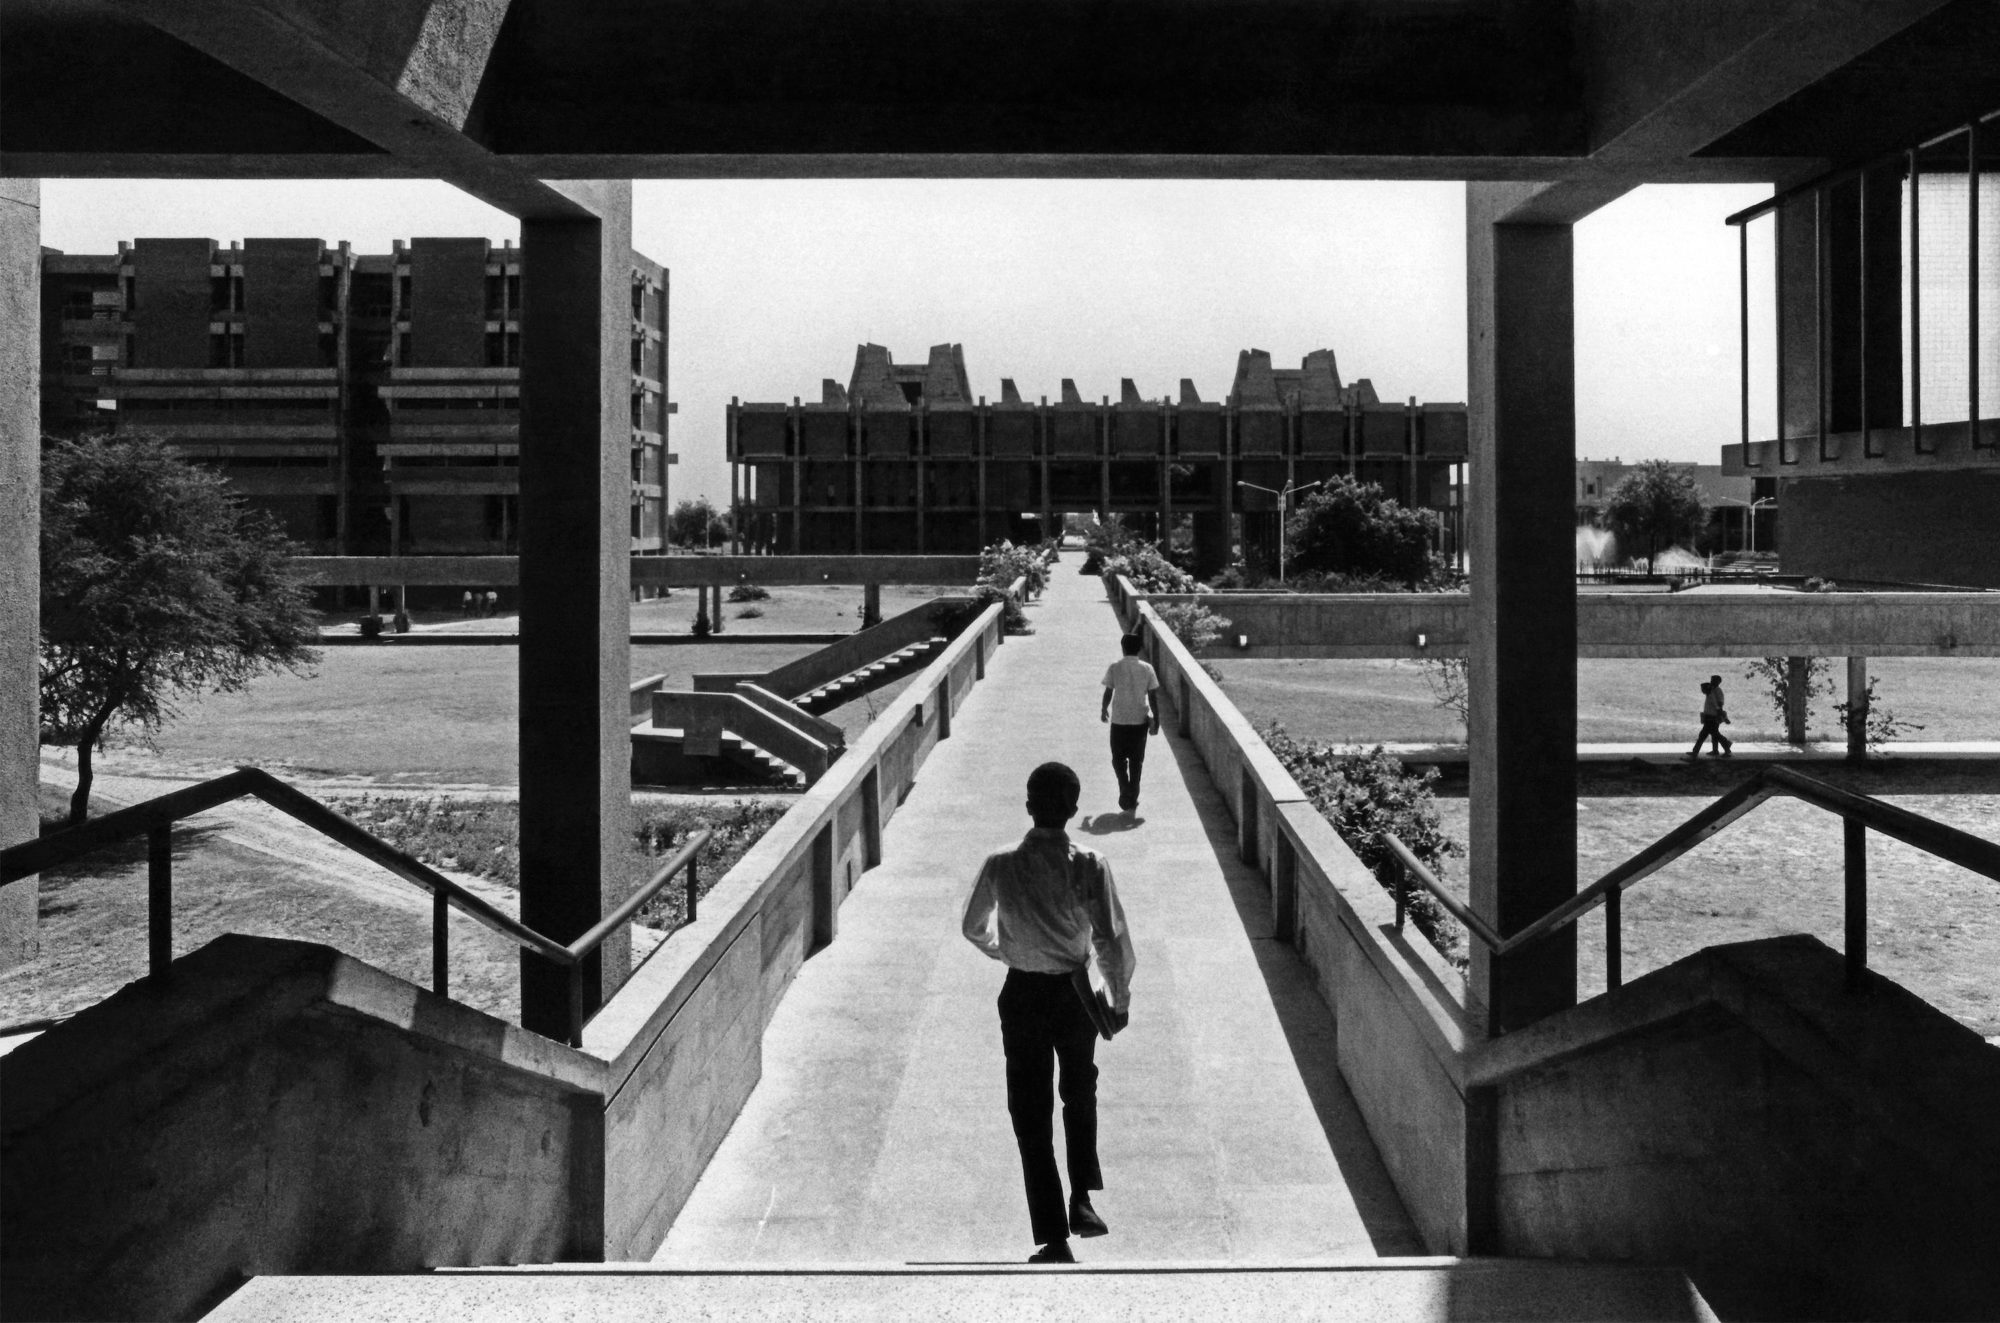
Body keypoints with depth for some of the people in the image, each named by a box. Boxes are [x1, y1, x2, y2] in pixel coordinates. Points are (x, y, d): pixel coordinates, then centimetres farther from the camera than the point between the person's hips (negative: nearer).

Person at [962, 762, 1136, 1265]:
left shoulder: (1001, 866, -11)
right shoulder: (1089, 866, -14)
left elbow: (974, 928, 4)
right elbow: (1113, 941, -14)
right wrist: (1120, 999, 0)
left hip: (1022, 996, -1)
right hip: (1075, 993, 1)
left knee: (1031, 1114, 6)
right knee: (1080, 1096, 26)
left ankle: (1054, 1238, 5)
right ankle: (1081, 1201, 23)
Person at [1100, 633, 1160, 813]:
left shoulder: (1115, 667, -7)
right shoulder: (1147, 669, -3)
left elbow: (1108, 692, -1)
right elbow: (1153, 697, -3)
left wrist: (1103, 709, 16)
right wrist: (1156, 720, 4)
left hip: (1119, 720, -1)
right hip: (1140, 720, 1)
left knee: (1118, 758, 13)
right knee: (1136, 761, 12)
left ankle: (1125, 790, -6)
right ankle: (1132, 798, 13)